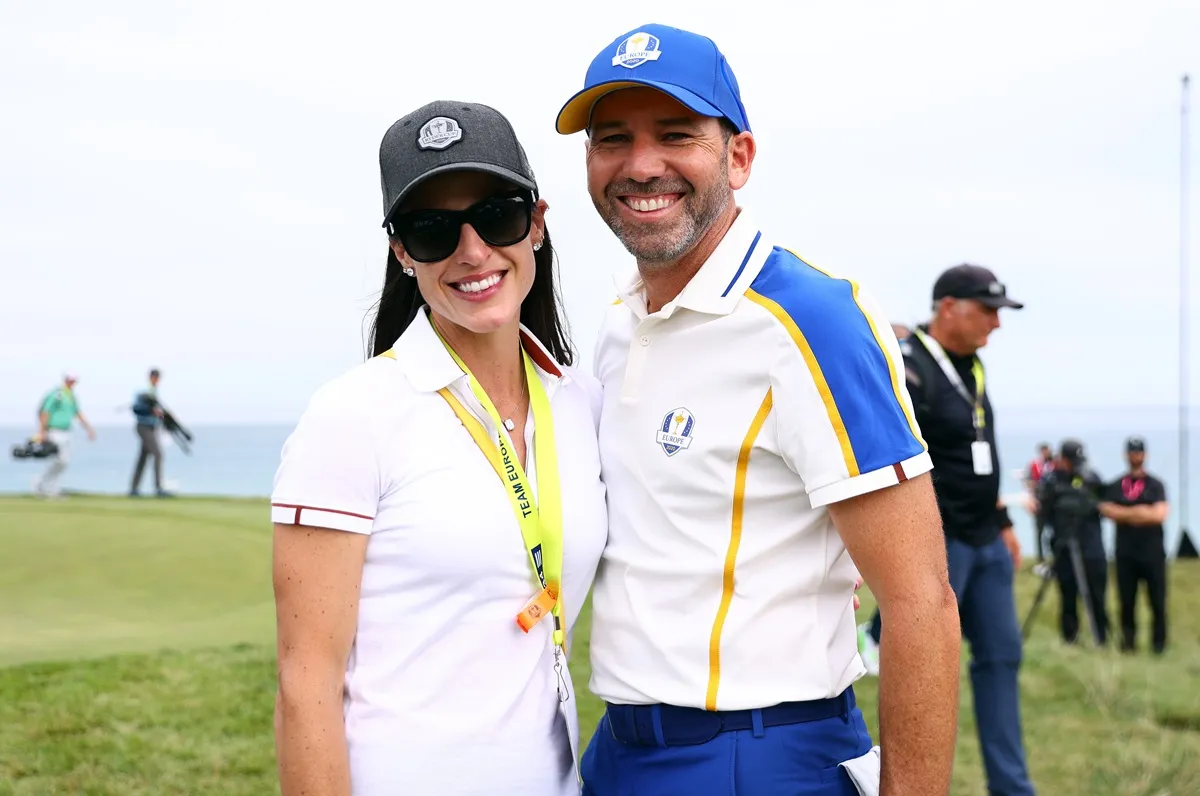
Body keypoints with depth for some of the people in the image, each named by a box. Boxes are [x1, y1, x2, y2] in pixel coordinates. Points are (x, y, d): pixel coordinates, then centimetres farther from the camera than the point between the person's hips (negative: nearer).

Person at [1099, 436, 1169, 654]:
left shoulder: (1155, 485, 3)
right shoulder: (1116, 486, 8)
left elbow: (1159, 515, -11)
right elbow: (1106, 510, -6)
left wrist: (1123, 514, -10)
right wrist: (1137, 513, -13)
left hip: (1152, 552, -2)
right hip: (1126, 552, 2)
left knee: (1157, 600, 0)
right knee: (1127, 600, 5)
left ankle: (1159, 642, 9)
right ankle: (1128, 640, 14)